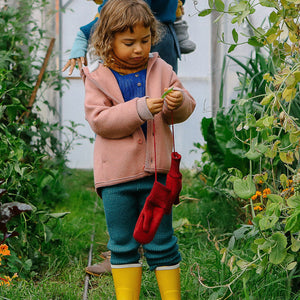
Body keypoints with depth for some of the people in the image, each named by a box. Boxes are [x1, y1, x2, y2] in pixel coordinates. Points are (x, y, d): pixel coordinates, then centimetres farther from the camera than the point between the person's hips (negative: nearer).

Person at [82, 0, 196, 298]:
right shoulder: (98, 78, -3)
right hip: (116, 176, -1)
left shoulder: (160, 70, 4)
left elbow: (186, 109, 7)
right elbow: (99, 120, -14)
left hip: (156, 172, 1)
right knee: (122, 245, 9)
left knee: (161, 243, 9)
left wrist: (178, 103, -17)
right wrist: (139, 110, -24)